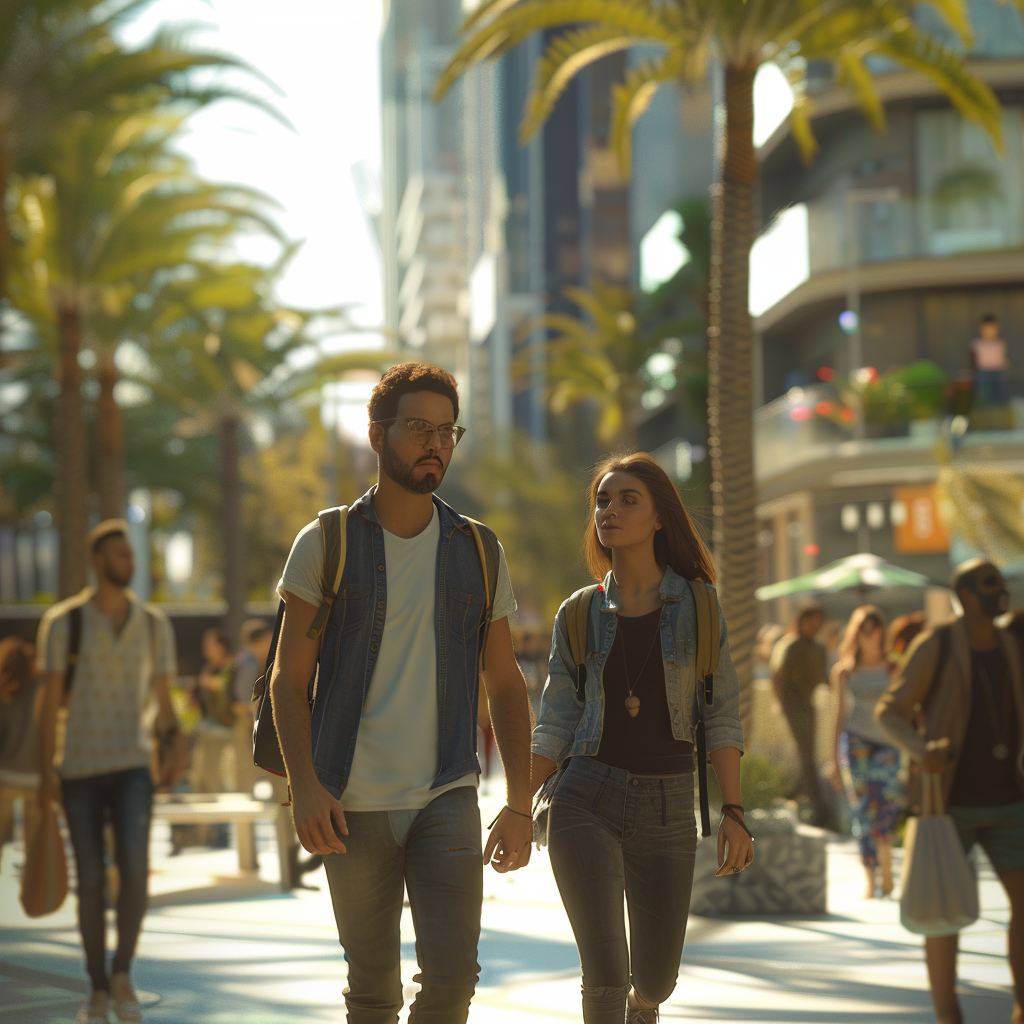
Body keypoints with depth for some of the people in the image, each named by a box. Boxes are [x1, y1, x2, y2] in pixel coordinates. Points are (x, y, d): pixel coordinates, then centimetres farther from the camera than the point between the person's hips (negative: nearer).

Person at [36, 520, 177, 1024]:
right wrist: (45, 775, -7)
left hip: (132, 768, 1)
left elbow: (163, 700, 11)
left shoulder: (154, 624, 3)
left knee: (134, 868, -17)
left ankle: (123, 976, 3)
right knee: (90, 882, 2)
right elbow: (50, 702, -4)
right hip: (79, 769, -1)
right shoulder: (62, 622, -4)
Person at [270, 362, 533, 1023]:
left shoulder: (478, 552, 7)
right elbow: (290, 679, 0)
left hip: (448, 795, 1)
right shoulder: (326, 544, 1)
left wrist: (520, 803, 4)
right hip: (353, 805, -1)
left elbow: (505, 684, 11)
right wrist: (305, 785, -13)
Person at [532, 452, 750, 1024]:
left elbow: (722, 718, 2)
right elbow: (556, 729, 6)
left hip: (668, 809, 1)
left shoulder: (697, 608, 3)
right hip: (586, 801, -1)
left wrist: (734, 815, -5)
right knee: (606, 974, -14)